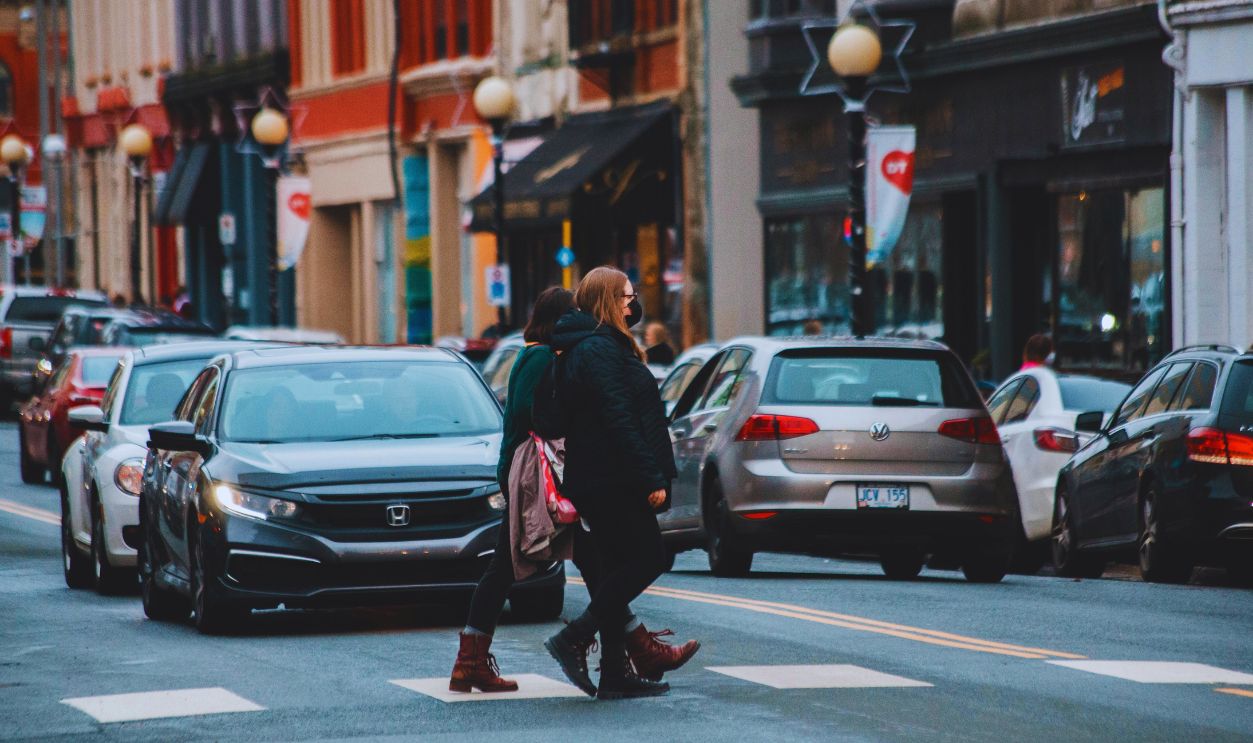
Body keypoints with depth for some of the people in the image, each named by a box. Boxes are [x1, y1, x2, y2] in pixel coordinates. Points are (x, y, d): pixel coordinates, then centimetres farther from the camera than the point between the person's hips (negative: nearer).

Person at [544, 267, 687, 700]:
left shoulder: (598, 346, 20)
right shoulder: (600, 349, -14)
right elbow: (619, 420, -21)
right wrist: (652, 479, -20)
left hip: (600, 481, 11)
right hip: (613, 481, -11)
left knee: (620, 568, 9)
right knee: (647, 559, -7)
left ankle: (615, 675, 9)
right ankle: (573, 639, -9)